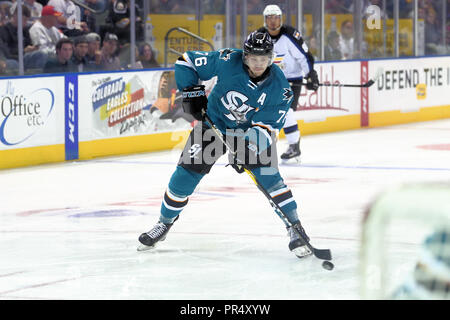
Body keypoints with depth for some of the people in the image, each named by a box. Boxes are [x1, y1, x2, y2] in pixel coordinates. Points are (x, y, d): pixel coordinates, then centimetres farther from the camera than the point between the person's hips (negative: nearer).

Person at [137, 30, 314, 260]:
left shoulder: (279, 87, -22)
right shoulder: (228, 62, -24)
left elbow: (266, 126, -22)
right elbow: (187, 62, -12)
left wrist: (247, 148, -34)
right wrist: (191, 93, -17)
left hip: (251, 130, -1)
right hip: (214, 122, 1)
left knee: (268, 175, -19)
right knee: (187, 171, -3)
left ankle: (295, 230, -10)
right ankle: (165, 223, 19)